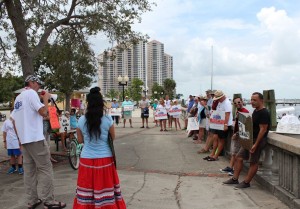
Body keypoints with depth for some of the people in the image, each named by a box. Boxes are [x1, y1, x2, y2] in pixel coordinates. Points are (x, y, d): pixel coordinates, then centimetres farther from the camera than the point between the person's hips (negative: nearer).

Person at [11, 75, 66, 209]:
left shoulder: (18, 98, 18)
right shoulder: (31, 93, -8)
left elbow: (14, 120, 19)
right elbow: (44, 112, -16)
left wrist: (20, 137, 22)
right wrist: (46, 99, -1)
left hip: (24, 139, 9)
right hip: (35, 138, -9)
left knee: (29, 170, 9)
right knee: (45, 169, -5)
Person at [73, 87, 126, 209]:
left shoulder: (82, 120, -5)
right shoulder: (108, 119, -9)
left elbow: (80, 140, 7)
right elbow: (113, 138, 4)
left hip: (87, 159, 1)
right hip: (105, 159, -1)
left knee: (87, 187, 12)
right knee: (106, 187, 12)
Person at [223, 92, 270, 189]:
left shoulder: (264, 113, -17)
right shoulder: (256, 111, 13)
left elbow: (263, 129, -21)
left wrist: (255, 144, -23)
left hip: (258, 140, -10)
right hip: (250, 139, 10)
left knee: (253, 162, 1)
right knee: (239, 157, 9)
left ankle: (246, 182, 9)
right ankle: (235, 179, 15)